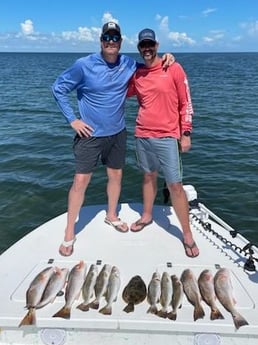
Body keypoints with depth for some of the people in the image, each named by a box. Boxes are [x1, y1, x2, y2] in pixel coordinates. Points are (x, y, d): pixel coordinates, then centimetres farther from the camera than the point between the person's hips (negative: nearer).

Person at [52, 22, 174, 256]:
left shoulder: (128, 64, -2)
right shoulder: (84, 65, -14)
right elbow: (58, 88, -6)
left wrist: (165, 59, -5)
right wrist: (72, 119, -10)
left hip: (117, 133, 4)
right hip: (90, 134, -4)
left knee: (116, 176, 15)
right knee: (81, 181, -2)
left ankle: (112, 216, 40)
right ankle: (69, 233, 13)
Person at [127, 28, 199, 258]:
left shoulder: (174, 69, -4)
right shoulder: (137, 74, 7)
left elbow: (186, 103, -3)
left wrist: (186, 133, -6)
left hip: (167, 137, -4)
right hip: (142, 136, 4)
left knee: (175, 186, -4)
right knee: (149, 176, 18)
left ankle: (188, 236, 7)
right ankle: (147, 216, 37)